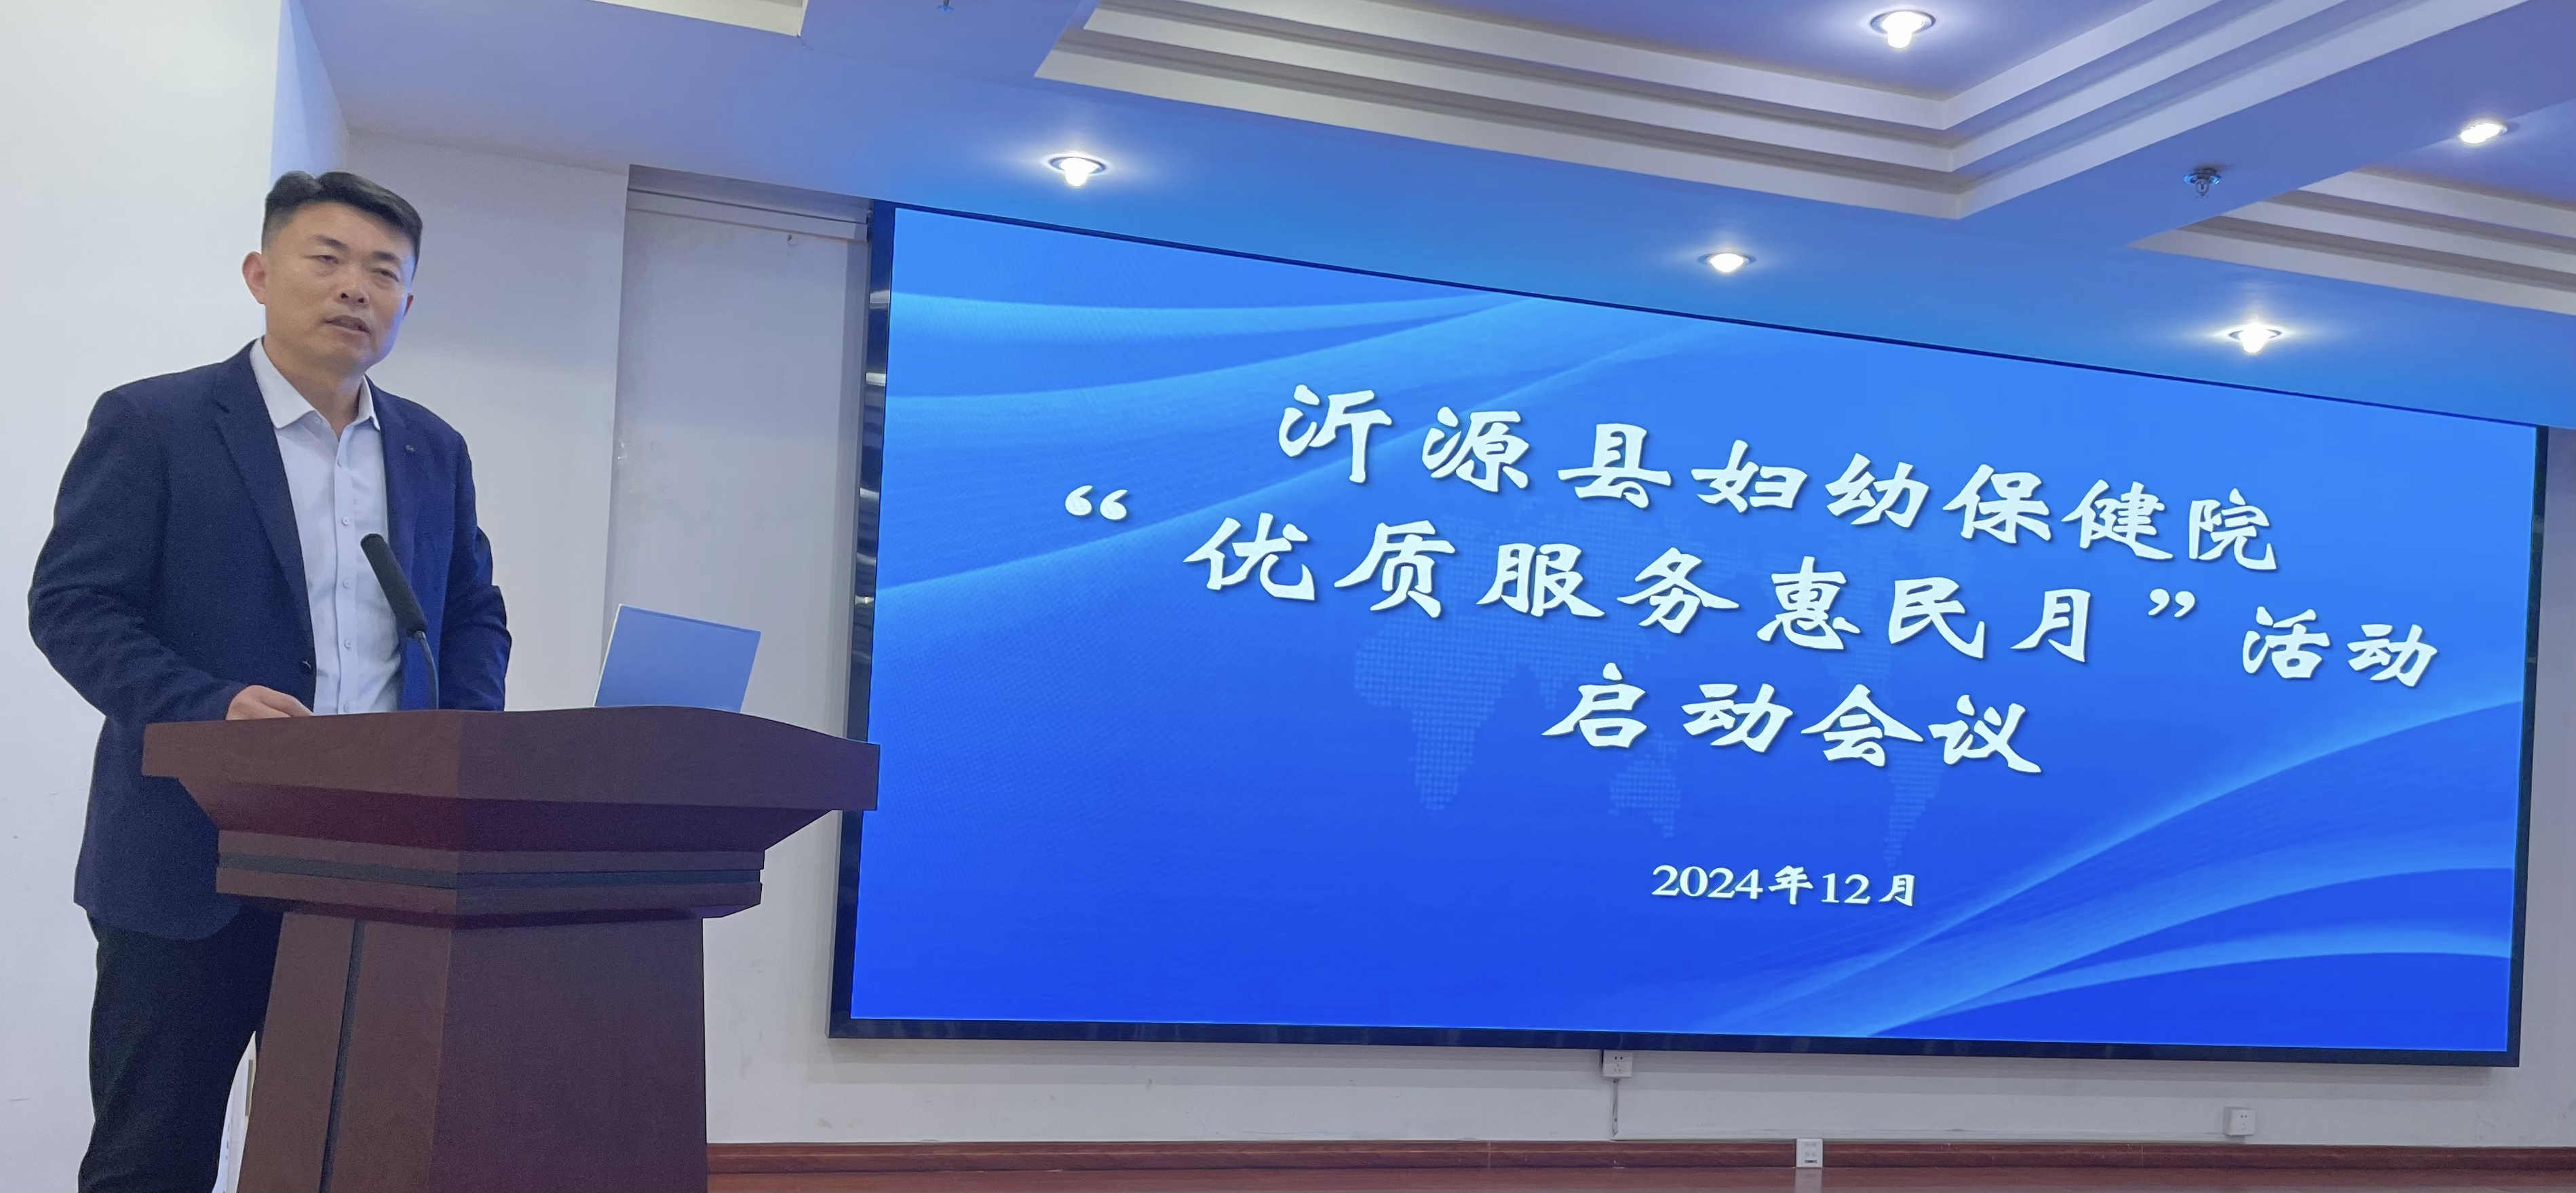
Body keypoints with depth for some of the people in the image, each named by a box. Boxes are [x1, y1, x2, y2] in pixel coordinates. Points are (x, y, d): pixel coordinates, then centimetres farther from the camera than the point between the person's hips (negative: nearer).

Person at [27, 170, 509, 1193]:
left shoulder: (435, 451, 13)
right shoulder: (150, 423, -1)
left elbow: (474, 614, 17)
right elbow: (71, 603, -5)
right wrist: (209, 707, -21)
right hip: (194, 860, -4)